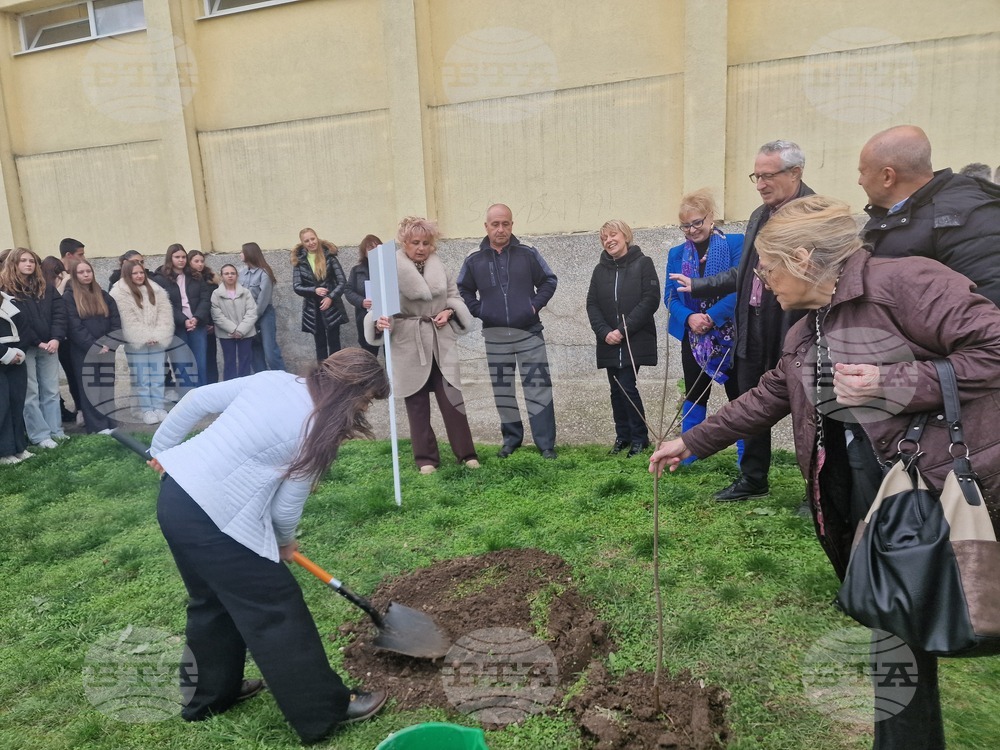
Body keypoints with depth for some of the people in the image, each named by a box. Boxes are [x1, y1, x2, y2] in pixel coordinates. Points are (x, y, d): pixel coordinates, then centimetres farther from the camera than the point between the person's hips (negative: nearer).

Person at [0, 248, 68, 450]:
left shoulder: (46, 287, 11)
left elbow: (59, 312, 3)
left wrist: (56, 338, -11)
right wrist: (37, 342, -13)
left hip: (49, 345, 4)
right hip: (24, 348, -4)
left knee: (51, 391, 8)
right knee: (31, 393, 0)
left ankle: (55, 430, 16)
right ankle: (40, 435, 4)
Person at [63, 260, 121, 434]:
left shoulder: (103, 295, 12)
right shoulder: (69, 297, -1)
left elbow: (116, 321, 7)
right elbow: (74, 326, -10)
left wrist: (109, 344, -6)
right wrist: (93, 346, -15)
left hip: (106, 349, 4)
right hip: (83, 351, -4)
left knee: (107, 385, 6)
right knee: (89, 387, 0)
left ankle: (109, 423, 12)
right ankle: (98, 425, 3)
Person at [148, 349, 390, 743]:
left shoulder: (274, 379, 2)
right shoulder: (316, 434, -15)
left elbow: (197, 400, 7)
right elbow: (286, 510, -7)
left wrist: (162, 447, 19)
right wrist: (284, 543, 14)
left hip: (175, 492, 9)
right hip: (211, 518, -8)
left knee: (214, 598, 25)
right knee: (276, 607, 3)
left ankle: (210, 692, 44)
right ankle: (322, 710, 15)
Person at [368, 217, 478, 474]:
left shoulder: (440, 268, 5)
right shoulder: (391, 270, -9)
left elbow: (454, 296, 16)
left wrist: (448, 312, -5)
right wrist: (380, 322, -32)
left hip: (441, 342, 3)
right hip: (409, 344, -3)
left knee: (452, 398, 3)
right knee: (417, 403, 6)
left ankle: (466, 453, 13)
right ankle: (426, 458, 17)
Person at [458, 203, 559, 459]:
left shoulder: (528, 253, -2)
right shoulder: (474, 259, 1)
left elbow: (549, 281, 7)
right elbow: (463, 291, 12)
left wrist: (535, 305, -4)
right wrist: (479, 311, 0)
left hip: (529, 332, -2)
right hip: (495, 335, 2)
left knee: (538, 388, -3)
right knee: (502, 390, 10)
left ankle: (546, 444, 4)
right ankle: (511, 438, 25)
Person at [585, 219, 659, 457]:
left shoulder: (643, 263, -1)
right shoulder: (600, 269, 12)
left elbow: (651, 299, -9)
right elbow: (592, 304, 6)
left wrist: (624, 329, -15)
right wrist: (604, 332, -10)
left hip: (635, 340, -4)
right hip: (609, 342, 4)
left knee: (627, 386, -10)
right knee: (617, 390, 7)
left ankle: (639, 437, 6)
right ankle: (622, 436, 19)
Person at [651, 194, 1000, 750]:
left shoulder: (900, 281, -16)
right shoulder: (807, 331, 11)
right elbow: (767, 398, 17)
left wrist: (892, 382, -24)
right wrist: (692, 442, 17)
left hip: (939, 478, -7)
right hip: (858, 474, 7)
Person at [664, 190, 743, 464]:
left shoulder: (736, 244, -5)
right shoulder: (676, 253, 7)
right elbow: (670, 295, 1)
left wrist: (711, 317, -21)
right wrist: (689, 317, -17)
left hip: (730, 336, -3)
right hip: (693, 338, 3)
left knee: (739, 396, 4)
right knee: (694, 395, 12)